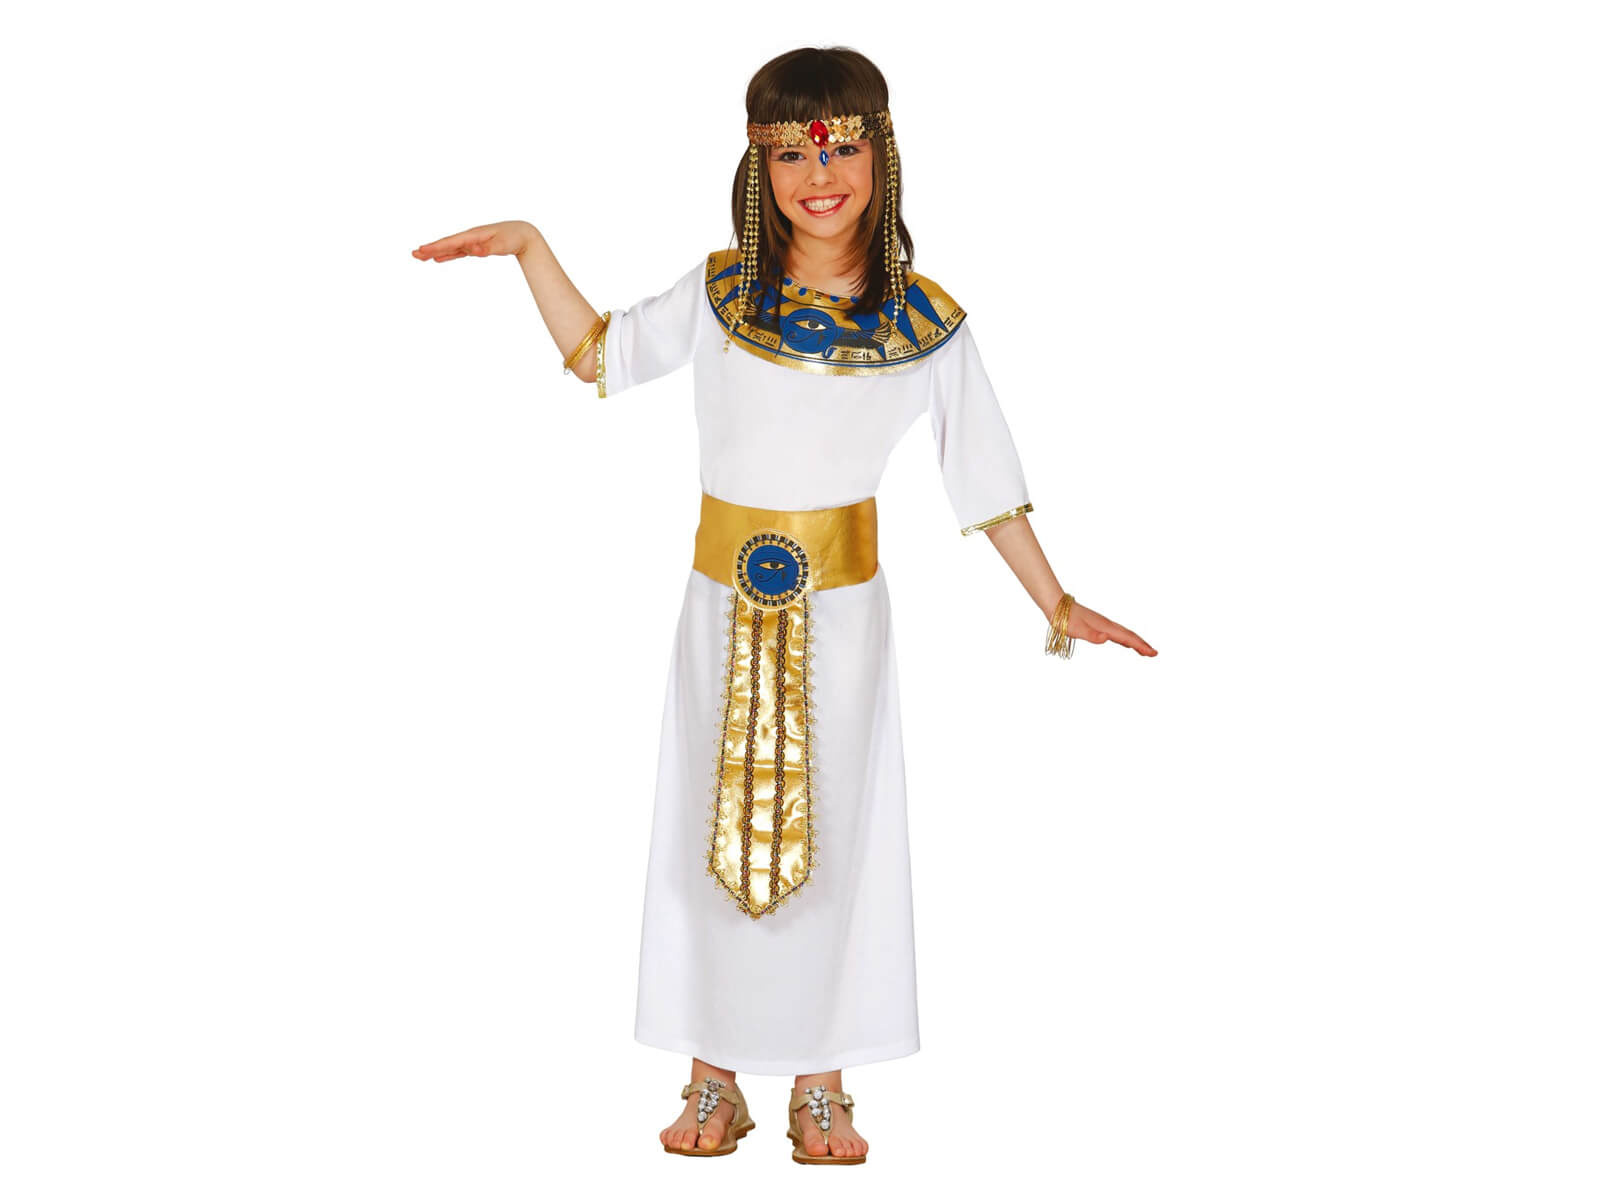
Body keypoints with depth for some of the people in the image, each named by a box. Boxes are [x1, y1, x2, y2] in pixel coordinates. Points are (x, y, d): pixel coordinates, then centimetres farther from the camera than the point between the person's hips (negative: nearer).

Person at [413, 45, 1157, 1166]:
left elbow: (985, 475, 1)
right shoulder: (718, 293, -2)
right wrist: (528, 244, 2)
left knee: (835, 837, 6)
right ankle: (715, 1080, 21)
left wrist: (1057, 602, 1)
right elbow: (598, 356, 11)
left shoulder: (927, 322, -5)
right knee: (711, 831, 7)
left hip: (843, 610, -1)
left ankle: (823, 1085, 20)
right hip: (726, 607, 1)